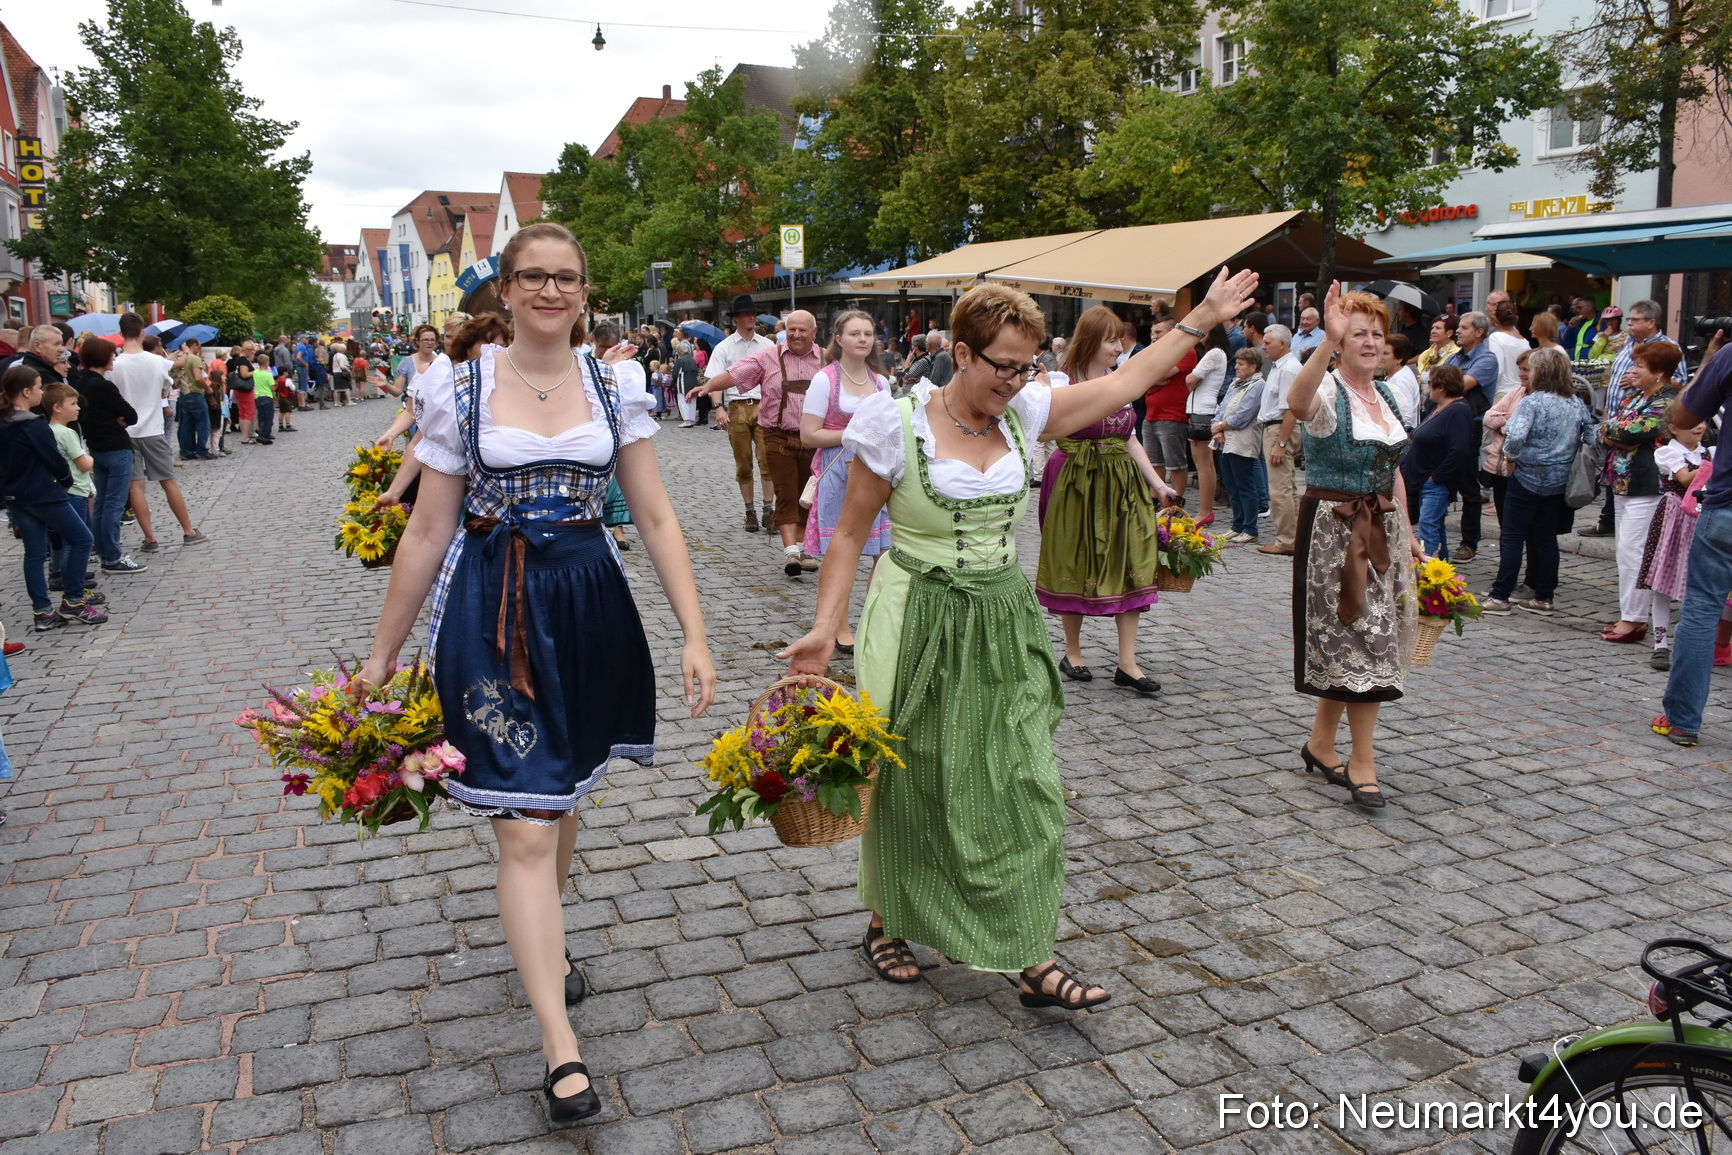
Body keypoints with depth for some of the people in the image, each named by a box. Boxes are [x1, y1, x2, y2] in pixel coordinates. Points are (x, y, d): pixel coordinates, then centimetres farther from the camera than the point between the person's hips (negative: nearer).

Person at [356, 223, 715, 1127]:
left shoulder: (613, 388, 2)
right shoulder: (460, 386, -2)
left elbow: (656, 517, 1)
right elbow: (427, 531, 1)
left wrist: (695, 633, -7)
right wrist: (384, 649, 3)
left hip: (589, 608, 3)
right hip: (494, 613, -2)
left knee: (563, 793, 18)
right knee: (524, 824, -5)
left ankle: (541, 943, 45)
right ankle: (561, 1045, 2)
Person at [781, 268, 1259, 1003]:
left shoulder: (1024, 413, 2)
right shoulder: (899, 426, -11)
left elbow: (1127, 382, 11)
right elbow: (849, 534, -5)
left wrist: (1204, 318, 12)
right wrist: (823, 630, -11)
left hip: (1005, 625, 4)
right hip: (919, 629, -4)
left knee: (1023, 788, 3)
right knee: (909, 789, 10)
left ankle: (1031, 961, 13)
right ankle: (885, 924, 33)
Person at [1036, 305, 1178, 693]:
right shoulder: (1063, 383, -7)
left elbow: (1131, 440, 14)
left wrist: (1157, 483, 7)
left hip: (1122, 484, 5)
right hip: (1075, 483, -5)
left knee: (1131, 567, -2)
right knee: (1074, 567, 5)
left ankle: (1127, 663, 2)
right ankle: (1073, 653, 22)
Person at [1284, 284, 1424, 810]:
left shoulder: (1385, 396, 13)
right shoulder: (1328, 393, -11)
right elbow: (1297, 401, -38)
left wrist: (1407, 531, 15)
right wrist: (1329, 342, -50)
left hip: (1381, 531, 7)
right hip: (1332, 528, -7)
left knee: (1350, 644, 12)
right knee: (1359, 643, -5)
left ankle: (1321, 743, 27)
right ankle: (1362, 765, 5)